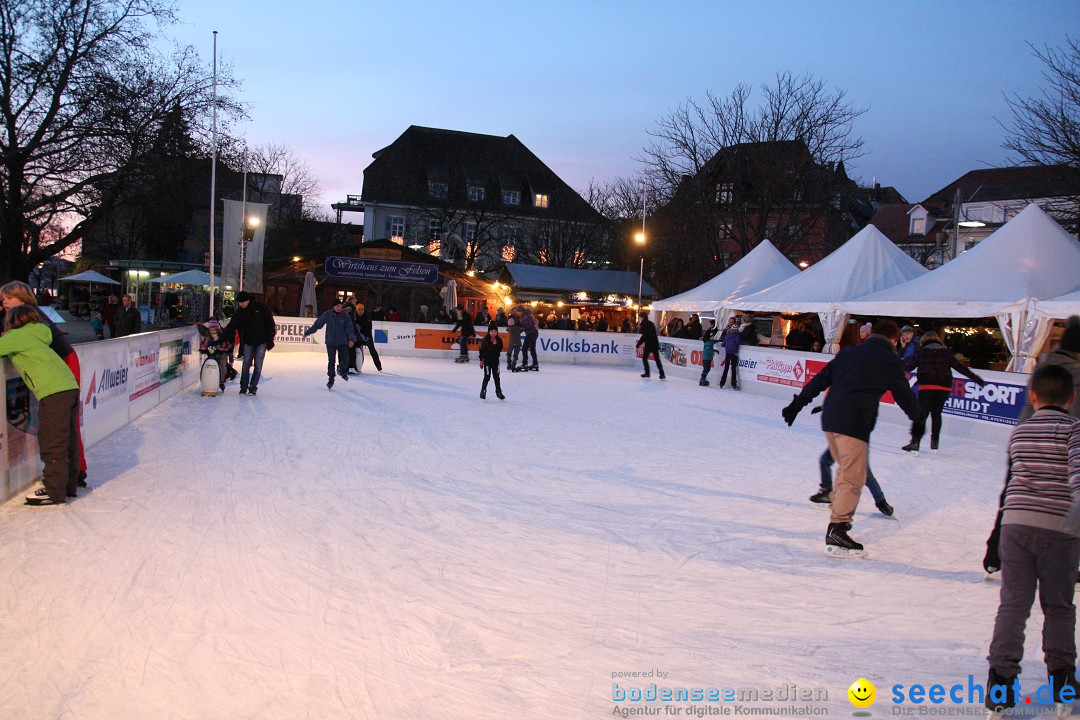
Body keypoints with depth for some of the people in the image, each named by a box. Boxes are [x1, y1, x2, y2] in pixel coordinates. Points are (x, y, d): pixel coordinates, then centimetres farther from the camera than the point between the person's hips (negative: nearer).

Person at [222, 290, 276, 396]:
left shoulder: (261, 308, -9)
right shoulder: (240, 312, 1)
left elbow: (270, 322, -4)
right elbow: (231, 326, 1)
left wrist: (271, 336, -5)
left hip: (261, 342, -3)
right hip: (248, 342, 3)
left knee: (258, 365, -2)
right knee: (246, 364, 3)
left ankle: (253, 387, 6)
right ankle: (243, 387, 13)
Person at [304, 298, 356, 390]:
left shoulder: (345, 315, -7)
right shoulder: (327, 315, -7)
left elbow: (350, 327, -12)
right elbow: (317, 324, 2)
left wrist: (351, 339, -26)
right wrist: (307, 332, 8)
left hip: (342, 342, 1)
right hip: (330, 342, -1)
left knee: (345, 359, -1)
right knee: (331, 361, -2)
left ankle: (342, 371, 32)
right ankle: (330, 380, 10)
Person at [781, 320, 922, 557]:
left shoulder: (849, 352, 18)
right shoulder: (890, 361, 4)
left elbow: (819, 380, 16)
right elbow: (904, 394, 12)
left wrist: (798, 403, 20)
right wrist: (918, 417, 29)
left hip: (830, 419, 7)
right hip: (854, 423, -7)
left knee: (845, 468, 25)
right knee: (853, 478, -6)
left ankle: (839, 515, 33)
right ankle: (836, 533, -12)